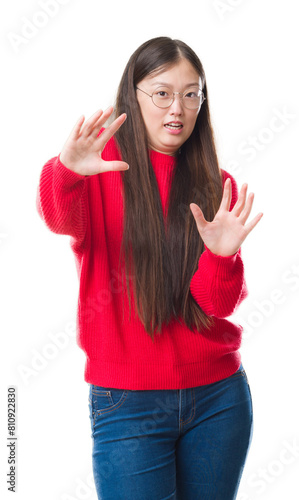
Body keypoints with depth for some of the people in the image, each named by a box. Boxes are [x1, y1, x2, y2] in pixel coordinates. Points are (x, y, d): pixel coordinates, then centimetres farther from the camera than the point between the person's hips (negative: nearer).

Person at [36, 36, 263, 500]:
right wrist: (66, 170, -45)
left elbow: (218, 304, -4)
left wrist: (221, 255, -24)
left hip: (218, 394, 3)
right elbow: (62, 219, -25)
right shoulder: (102, 168, -2)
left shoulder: (217, 186, 4)